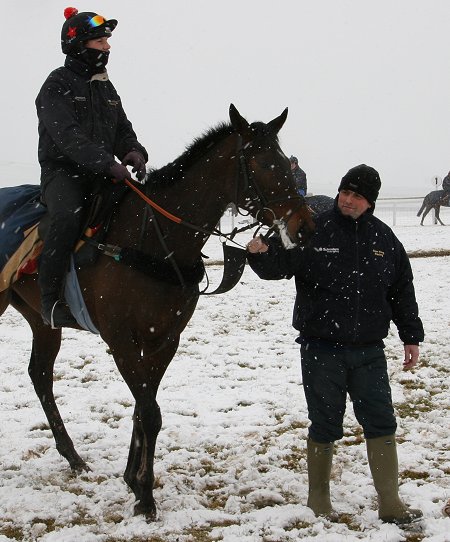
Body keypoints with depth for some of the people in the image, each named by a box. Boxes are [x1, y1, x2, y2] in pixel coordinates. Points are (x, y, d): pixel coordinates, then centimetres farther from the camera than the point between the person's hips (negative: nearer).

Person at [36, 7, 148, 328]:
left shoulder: (106, 88, 17)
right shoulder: (58, 85, -6)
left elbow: (122, 130, 16)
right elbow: (67, 136, -19)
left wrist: (133, 152, -10)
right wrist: (110, 164, -30)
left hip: (101, 174, 7)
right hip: (63, 172, -7)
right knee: (69, 216, -35)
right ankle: (51, 299, -29)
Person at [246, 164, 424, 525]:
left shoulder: (385, 239, 5)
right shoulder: (313, 231, -6)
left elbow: (403, 292, 13)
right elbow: (279, 265, -10)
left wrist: (411, 337, 12)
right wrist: (261, 253, -32)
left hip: (368, 351, 3)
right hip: (322, 349, -3)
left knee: (381, 423, 4)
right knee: (325, 426, 6)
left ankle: (390, 504, 13)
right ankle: (319, 499, 23)